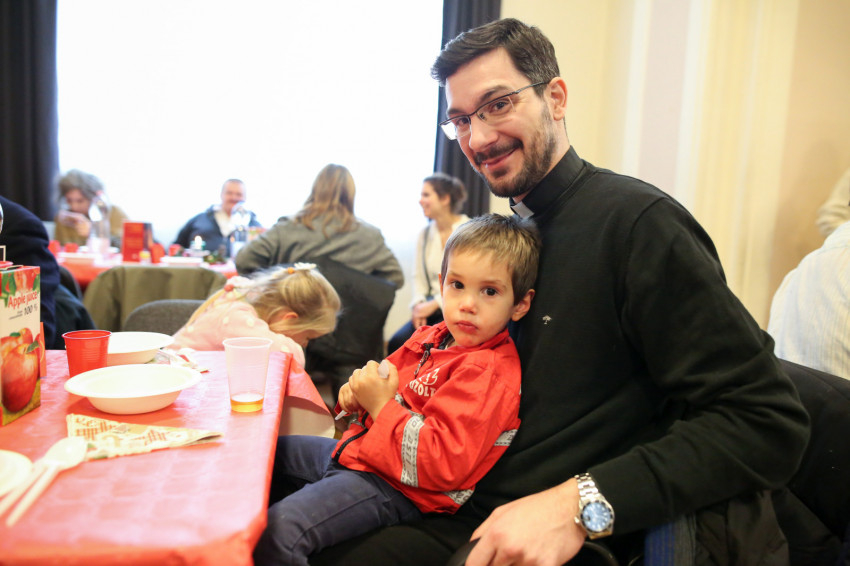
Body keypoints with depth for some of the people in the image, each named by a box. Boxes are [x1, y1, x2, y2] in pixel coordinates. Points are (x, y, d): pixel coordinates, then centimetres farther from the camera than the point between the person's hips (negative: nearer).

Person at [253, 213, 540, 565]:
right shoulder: (432, 337, 4)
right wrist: (359, 393, 1)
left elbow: (441, 463, -28)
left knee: (279, 529, -27)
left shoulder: (491, 374, -22)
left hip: (395, 485, -9)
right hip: (359, 448, 9)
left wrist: (382, 406, -23)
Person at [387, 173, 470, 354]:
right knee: (397, 343, -16)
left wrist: (434, 303, -15)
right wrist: (418, 304, -6)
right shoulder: (425, 234, 11)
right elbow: (419, 277, 13)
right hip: (432, 309, 6)